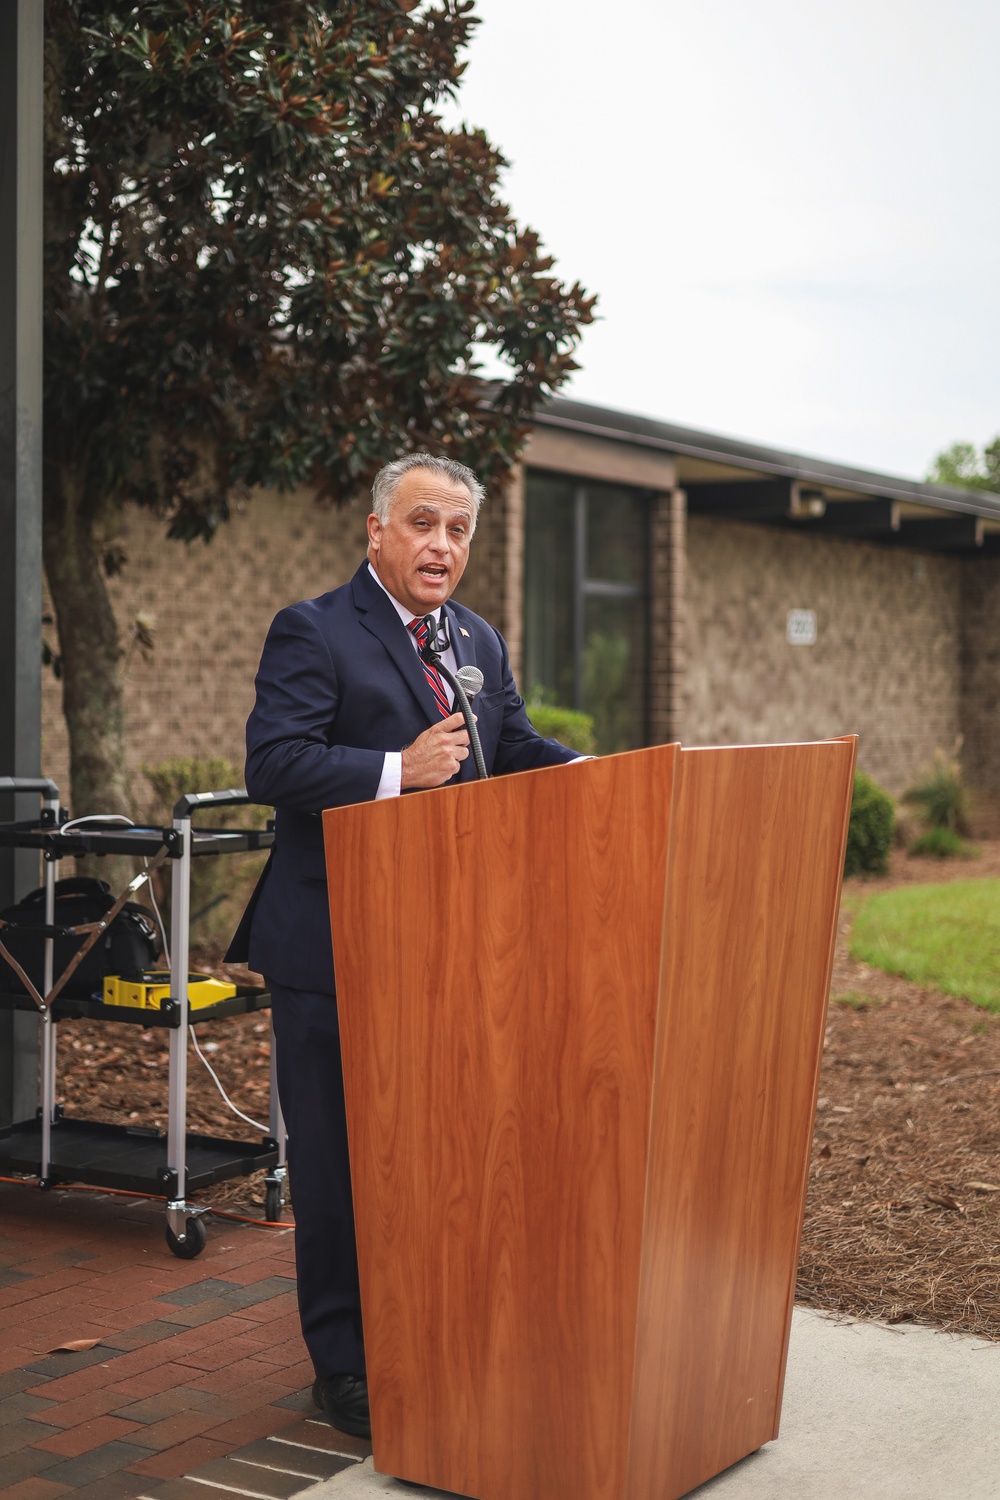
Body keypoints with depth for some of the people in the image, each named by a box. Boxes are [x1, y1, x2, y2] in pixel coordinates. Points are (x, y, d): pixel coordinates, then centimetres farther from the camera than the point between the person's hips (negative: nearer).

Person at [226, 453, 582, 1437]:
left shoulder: (480, 643, 15)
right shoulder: (312, 633, -8)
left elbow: (519, 750, 15)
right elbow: (273, 764, -18)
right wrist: (397, 772, -28)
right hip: (335, 946, -7)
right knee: (339, 1160, 2)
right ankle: (345, 1367, 15)